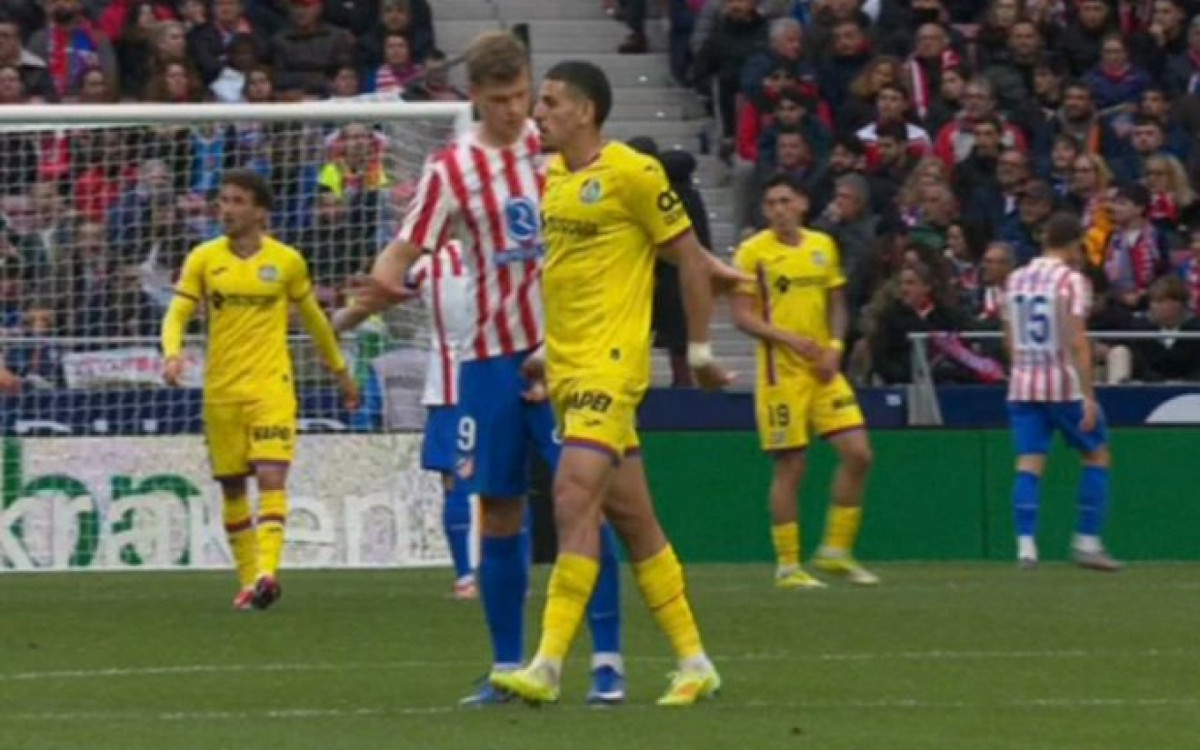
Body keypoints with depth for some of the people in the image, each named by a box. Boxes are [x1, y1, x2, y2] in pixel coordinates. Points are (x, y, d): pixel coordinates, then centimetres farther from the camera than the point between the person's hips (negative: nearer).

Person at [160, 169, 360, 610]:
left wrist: (341, 371, 24)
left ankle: (267, 572, -28)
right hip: (221, 388, 2)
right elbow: (178, 314, 0)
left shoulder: (287, 261, 2)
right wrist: (172, 353, -21)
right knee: (232, 487, 7)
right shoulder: (204, 259, 3)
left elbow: (313, 317, 16)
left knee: (271, 476, -18)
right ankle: (248, 580, 17)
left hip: (271, 384, -2)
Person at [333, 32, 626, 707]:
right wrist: (367, 299, -23)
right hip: (491, 359, 2)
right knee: (499, 511, 4)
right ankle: (508, 668, 12)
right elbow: (406, 251, -3)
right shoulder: (452, 170, 1)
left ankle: (608, 660, -5)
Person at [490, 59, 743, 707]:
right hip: (566, 367, 8)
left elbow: (690, 258, -5)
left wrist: (699, 351, -3)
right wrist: (545, 352, 20)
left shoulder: (632, 173, -10)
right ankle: (693, 661, 15)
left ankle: (548, 667, -21)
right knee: (631, 518, 9)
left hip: (610, 366, -8)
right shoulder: (551, 177, 12)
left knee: (575, 501, -18)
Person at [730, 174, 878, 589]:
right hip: (781, 372, -5)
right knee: (790, 467, -3)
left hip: (823, 369, 5)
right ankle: (787, 566, 6)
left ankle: (836, 551, 9)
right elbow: (743, 316, -8)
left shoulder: (823, 246, 10)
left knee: (858, 454, -4)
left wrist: (834, 346, -2)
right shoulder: (753, 252, -5)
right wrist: (791, 339, -19)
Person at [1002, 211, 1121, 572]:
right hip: (1065, 384, -5)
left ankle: (1026, 545, -12)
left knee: (1029, 464, 2)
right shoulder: (1072, 280, -9)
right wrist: (1088, 396, -17)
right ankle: (1087, 542, 5)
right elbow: (1077, 342, -16)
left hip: (1022, 384, 5)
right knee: (1097, 454, 10)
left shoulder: (1016, 280, 10)